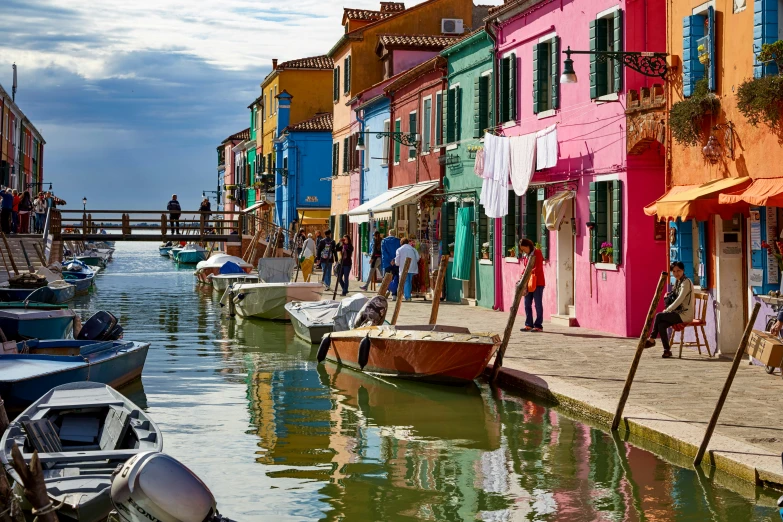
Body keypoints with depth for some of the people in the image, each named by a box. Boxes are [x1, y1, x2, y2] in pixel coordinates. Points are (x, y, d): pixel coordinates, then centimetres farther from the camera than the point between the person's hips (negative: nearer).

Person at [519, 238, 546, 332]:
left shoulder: (537, 253, -6)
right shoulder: (525, 256, 15)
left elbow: (538, 267, -16)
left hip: (538, 283, -7)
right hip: (528, 283, 7)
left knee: (538, 304, -3)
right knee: (527, 304, 7)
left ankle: (538, 326, 1)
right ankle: (529, 325, 14)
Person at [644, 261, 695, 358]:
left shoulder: (686, 282, -12)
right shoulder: (677, 281, 16)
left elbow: (679, 299, -20)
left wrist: (667, 310, -17)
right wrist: (668, 297, 1)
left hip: (685, 314, -8)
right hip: (679, 313, 8)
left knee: (659, 316, -19)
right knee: (661, 325, -15)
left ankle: (651, 339, -2)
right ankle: (667, 350, -13)